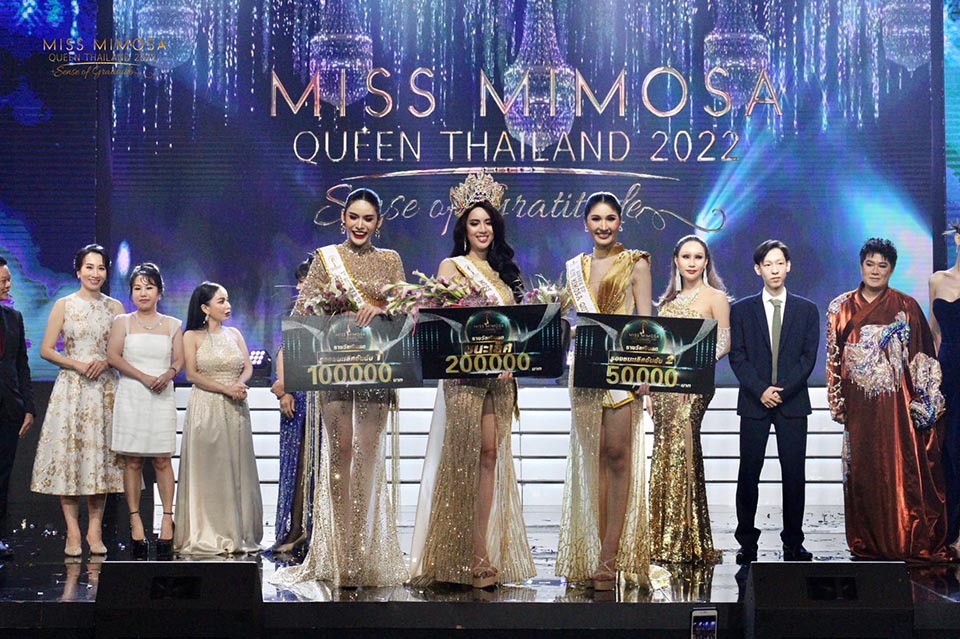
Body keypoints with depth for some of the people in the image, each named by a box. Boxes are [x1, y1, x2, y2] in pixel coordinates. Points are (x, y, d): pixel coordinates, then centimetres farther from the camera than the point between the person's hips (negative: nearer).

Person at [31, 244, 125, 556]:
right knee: (68, 453, -6)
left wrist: (105, 362, -11)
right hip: (71, 388, -1)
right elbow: (46, 350, 1)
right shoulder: (64, 305, 4)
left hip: (105, 389, 2)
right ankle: (72, 532, -2)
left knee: (100, 454, 0)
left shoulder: (115, 307, 9)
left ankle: (95, 530, 5)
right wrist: (78, 364, -11)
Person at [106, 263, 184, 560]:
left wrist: (167, 376, -13)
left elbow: (179, 360, 9)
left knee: (162, 459, -2)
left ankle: (167, 518, 0)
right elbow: (113, 356, -3)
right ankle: (135, 519, 2)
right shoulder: (123, 322, 7)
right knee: (132, 461, -1)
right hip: (131, 397, -1)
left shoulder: (172, 325, 12)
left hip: (162, 397, 1)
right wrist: (144, 377, -13)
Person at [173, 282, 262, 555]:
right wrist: (226, 389, -16)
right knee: (206, 471, -4)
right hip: (205, 408, -4)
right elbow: (192, 374, -7)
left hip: (235, 410, 4)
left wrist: (240, 384, -14)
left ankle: (236, 534, 7)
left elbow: (247, 368, 8)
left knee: (236, 471, 3)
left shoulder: (234, 334, 14)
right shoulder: (192, 336, 2)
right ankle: (206, 535, -1)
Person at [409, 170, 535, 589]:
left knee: (492, 456, 1)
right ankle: (460, 558, -5)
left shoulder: (503, 271, 19)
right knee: (464, 456, -7)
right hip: (464, 372, -5)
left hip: (500, 374, 5)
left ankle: (484, 553, 2)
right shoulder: (452, 267, 5)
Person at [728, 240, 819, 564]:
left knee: (794, 475, 0)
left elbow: (808, 357, 2)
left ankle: (793, 543, 6)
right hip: (753, 402, 0)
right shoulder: (741, 310, 8)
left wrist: (782, 390, -10)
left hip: (793, 402, 0)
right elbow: (737, 356, 2)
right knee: (748, 475, 0)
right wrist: (760, 390, -11)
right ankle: (747, 542, 6)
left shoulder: (807, 310, 8)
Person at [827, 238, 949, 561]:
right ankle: (867, 543, 12)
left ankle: (907, 543, 2)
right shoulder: (842, 307, 8)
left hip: (896, 402, -2)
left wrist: (925, 402, -5)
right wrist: (837, 401, 4)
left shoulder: (906, 307, 3)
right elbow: (833, 357, 10)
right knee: (862, 471, 4)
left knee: (903, 470, -4)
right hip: (860, 404, 2)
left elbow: (922, 356, 2)